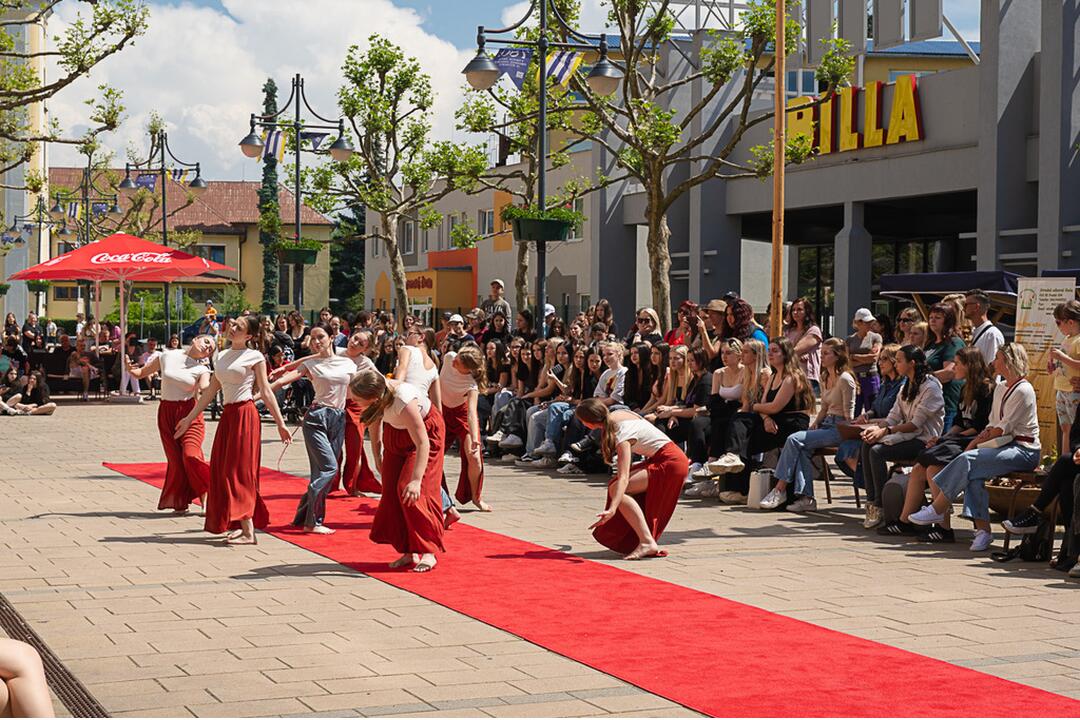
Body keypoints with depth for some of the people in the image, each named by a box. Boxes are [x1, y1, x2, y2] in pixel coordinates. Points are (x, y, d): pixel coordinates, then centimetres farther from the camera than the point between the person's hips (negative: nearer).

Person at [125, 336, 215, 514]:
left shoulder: (202, 369, 2)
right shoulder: (167, 356, 5)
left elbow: (205, 388, -18)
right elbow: (141, 373, 12)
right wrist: (130, 369, -8)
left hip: (189, 413, -2)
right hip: (166, 413, 2)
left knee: (191, 455, -20)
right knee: (175, 460, 0)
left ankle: (205, 499, -4)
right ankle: (179, 503, 16)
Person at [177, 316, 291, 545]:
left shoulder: (255, 357, -3)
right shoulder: (221, 357, 15)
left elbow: (266, 392, -3)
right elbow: (210, 392, 19)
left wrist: (280, 423, -7)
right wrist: (189, 418, 18)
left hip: (245, 415, -7)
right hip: (227, 415, 7)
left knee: (240, 470, -10)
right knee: (223, 470, 4)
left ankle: (248, 532, -10)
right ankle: (241, 525, 11)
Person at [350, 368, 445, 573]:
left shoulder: (404, 402, -41)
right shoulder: (373, 395, -22)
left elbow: (423, 444, -39)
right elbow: (375, 421, 1)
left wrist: (416, 480, -44)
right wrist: (377, 455, 4)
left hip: (426, 431, -7)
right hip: (396, 433, 7)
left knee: (413, 492, -17)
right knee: (392, 492, 0)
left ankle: (428, 552, -10)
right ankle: (409, 552, 6)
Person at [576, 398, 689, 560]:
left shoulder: (622, 434, -24)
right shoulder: (615, 415, 1)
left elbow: (624, 477, -34)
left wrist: (612, 509, -44)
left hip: (670, 463, -10)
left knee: (616, 489, -19)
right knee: (616, 486, 8)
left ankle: (647, 543, -24)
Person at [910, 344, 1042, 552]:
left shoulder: (1023, 390, -10)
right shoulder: (1000, 388, 19)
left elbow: (1004, 428, -14)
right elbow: (993, 425, 17)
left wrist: (976, 441, -10)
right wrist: (978, 440, -2)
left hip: (1024, 451, -8)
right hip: (1006, 446, 8)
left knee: (969, 459, -26)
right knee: (973, 476, -22)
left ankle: (938, 510, -22)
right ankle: (983, 529, -26)